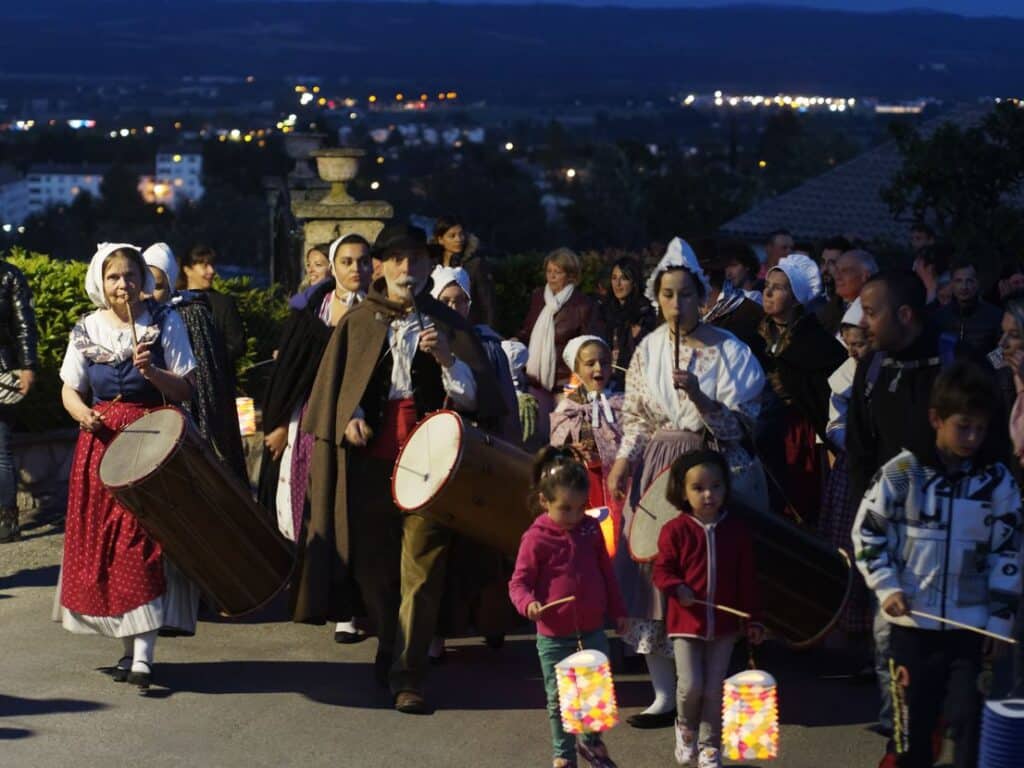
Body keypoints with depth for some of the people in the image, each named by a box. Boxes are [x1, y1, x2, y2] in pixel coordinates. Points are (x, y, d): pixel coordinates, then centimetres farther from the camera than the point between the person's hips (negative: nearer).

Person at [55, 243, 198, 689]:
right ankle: (129, 645, 15)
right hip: (101, 442, 3)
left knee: (143, 546, -11)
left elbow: (184, 392, -1)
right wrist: (82, 413, -11)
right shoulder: (87, 330, 7)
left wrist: (152, 372, -19)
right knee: (101, 547, 2)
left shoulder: (166, 325, 0)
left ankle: (143, 654, -15)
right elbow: (71, 390, 11)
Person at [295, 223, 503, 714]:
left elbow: (477, 397, 0)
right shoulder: (358, 322, 10)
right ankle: (392, 648, 31)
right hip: (370, 455, 2)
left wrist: (446, 358, -17)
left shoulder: (448, 325, 7)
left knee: (421, 568, -7)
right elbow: (332, 387, 11)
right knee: (372, 563, 8)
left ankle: (407, 675, -3)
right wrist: (349, 417, -8)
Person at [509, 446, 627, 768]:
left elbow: (606, 572, 11)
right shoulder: (536, 539, -13)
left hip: (593, 630, 4)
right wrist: (528, 604, -30)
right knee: (559, 699, 7)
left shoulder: (591, 529, 0)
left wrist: (617, 611, 14)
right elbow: (519, 582, -10)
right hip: (554, 636, -4)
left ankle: (591, 740, 37)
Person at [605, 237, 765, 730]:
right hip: (656, 467, 4)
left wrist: (698, 395, -22)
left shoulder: (728, 350, -5)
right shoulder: (649, 348, 7)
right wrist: (622, 463, 0)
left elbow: (739, 423, -8)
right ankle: (664, 695, 10)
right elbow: (635, 415, 13)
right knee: (651, 571, 1)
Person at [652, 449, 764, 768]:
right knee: (690, 685, -8)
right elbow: (662, 570, -3)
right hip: (685, 622, -2)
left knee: (714, 690, 6)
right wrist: (677, 588, -25)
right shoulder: (676, 530, -7)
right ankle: (685, 726, 23)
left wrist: (752, 620, 6)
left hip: (724, 623, 2)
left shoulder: (737, 530, 1)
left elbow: (747, 579, 5)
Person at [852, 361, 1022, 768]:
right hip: (912, 622, 0)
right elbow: (867, 533, 1)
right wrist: (887, 587, -8)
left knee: (971, 723, -2)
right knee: (914, 720, 9)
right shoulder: (902, 472, -5)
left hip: (972, 626, 1)